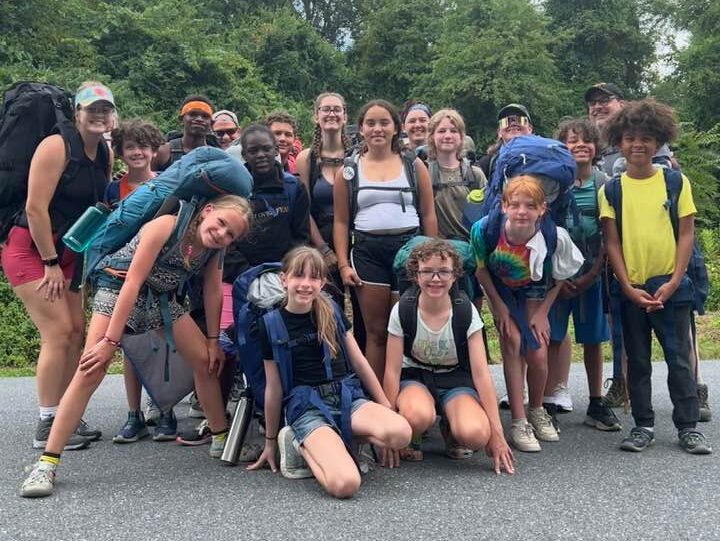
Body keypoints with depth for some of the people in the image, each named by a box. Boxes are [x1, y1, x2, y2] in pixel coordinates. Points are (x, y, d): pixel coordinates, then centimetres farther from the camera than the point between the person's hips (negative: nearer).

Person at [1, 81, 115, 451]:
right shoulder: (56, 147, -17)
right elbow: (35, 208, -20)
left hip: (65, 252, 8)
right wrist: (50, 264, -18)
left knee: (77, 330, 5)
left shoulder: (106, 155, 5)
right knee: (58, 332, -12)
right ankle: (47, 427, -4)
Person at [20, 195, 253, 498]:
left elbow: (212, 293, 3)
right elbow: (132, 283, -28)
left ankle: (221, 439, 19)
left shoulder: (215, 248, -8)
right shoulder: (165, 226, -27)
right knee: (91, 369, -20)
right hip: (119, 289, -6)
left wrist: (213, 340, 4)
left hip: (161, 299, 6)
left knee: (205, 360, 1)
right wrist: (111, 340, -29)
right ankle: (46, 464, -18)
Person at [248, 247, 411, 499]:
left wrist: (386, 407, 13)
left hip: (347, 396, 4)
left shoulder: (331, 312, 7)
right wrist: (270, 441, 13)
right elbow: (274, 387, 6)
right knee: (344, 484, -30)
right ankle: (302, 445, 0)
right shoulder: (271, 324, -1)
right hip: (307, 406, -4)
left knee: (400, 433, -29)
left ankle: (330, 440, -4)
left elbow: (359, 362, 13)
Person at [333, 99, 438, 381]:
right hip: (367, 252, 0)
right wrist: (343, 264, -1)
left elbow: (428, 216, 7)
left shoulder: (414, 166, 8)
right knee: (376, 331, 3)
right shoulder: (348, 171, 9)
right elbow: (341, 221, 8)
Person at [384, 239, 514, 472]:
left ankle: (451, 431, 6)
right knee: (418, 416, -39)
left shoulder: (466, 311, -14)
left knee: (475, 434, -32)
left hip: (455, 379, 1)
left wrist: (496, 433, -17)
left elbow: (481, 373, -14)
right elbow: (392, 371, -10)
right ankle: (411, 438, -1)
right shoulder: (402, 311, -14)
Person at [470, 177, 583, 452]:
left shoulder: (554, 236, -31)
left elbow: (558, 279, -9)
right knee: (512, 342, -16)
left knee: (538, 354, -8)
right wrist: (500, 308, -11)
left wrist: (542, 312, -9)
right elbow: (481, 270, -12)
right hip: (500, 289, 0)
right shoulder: (486, 229, -32)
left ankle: (536, 411, 21)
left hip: (534, 293, 1)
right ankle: (518, 422, -8)